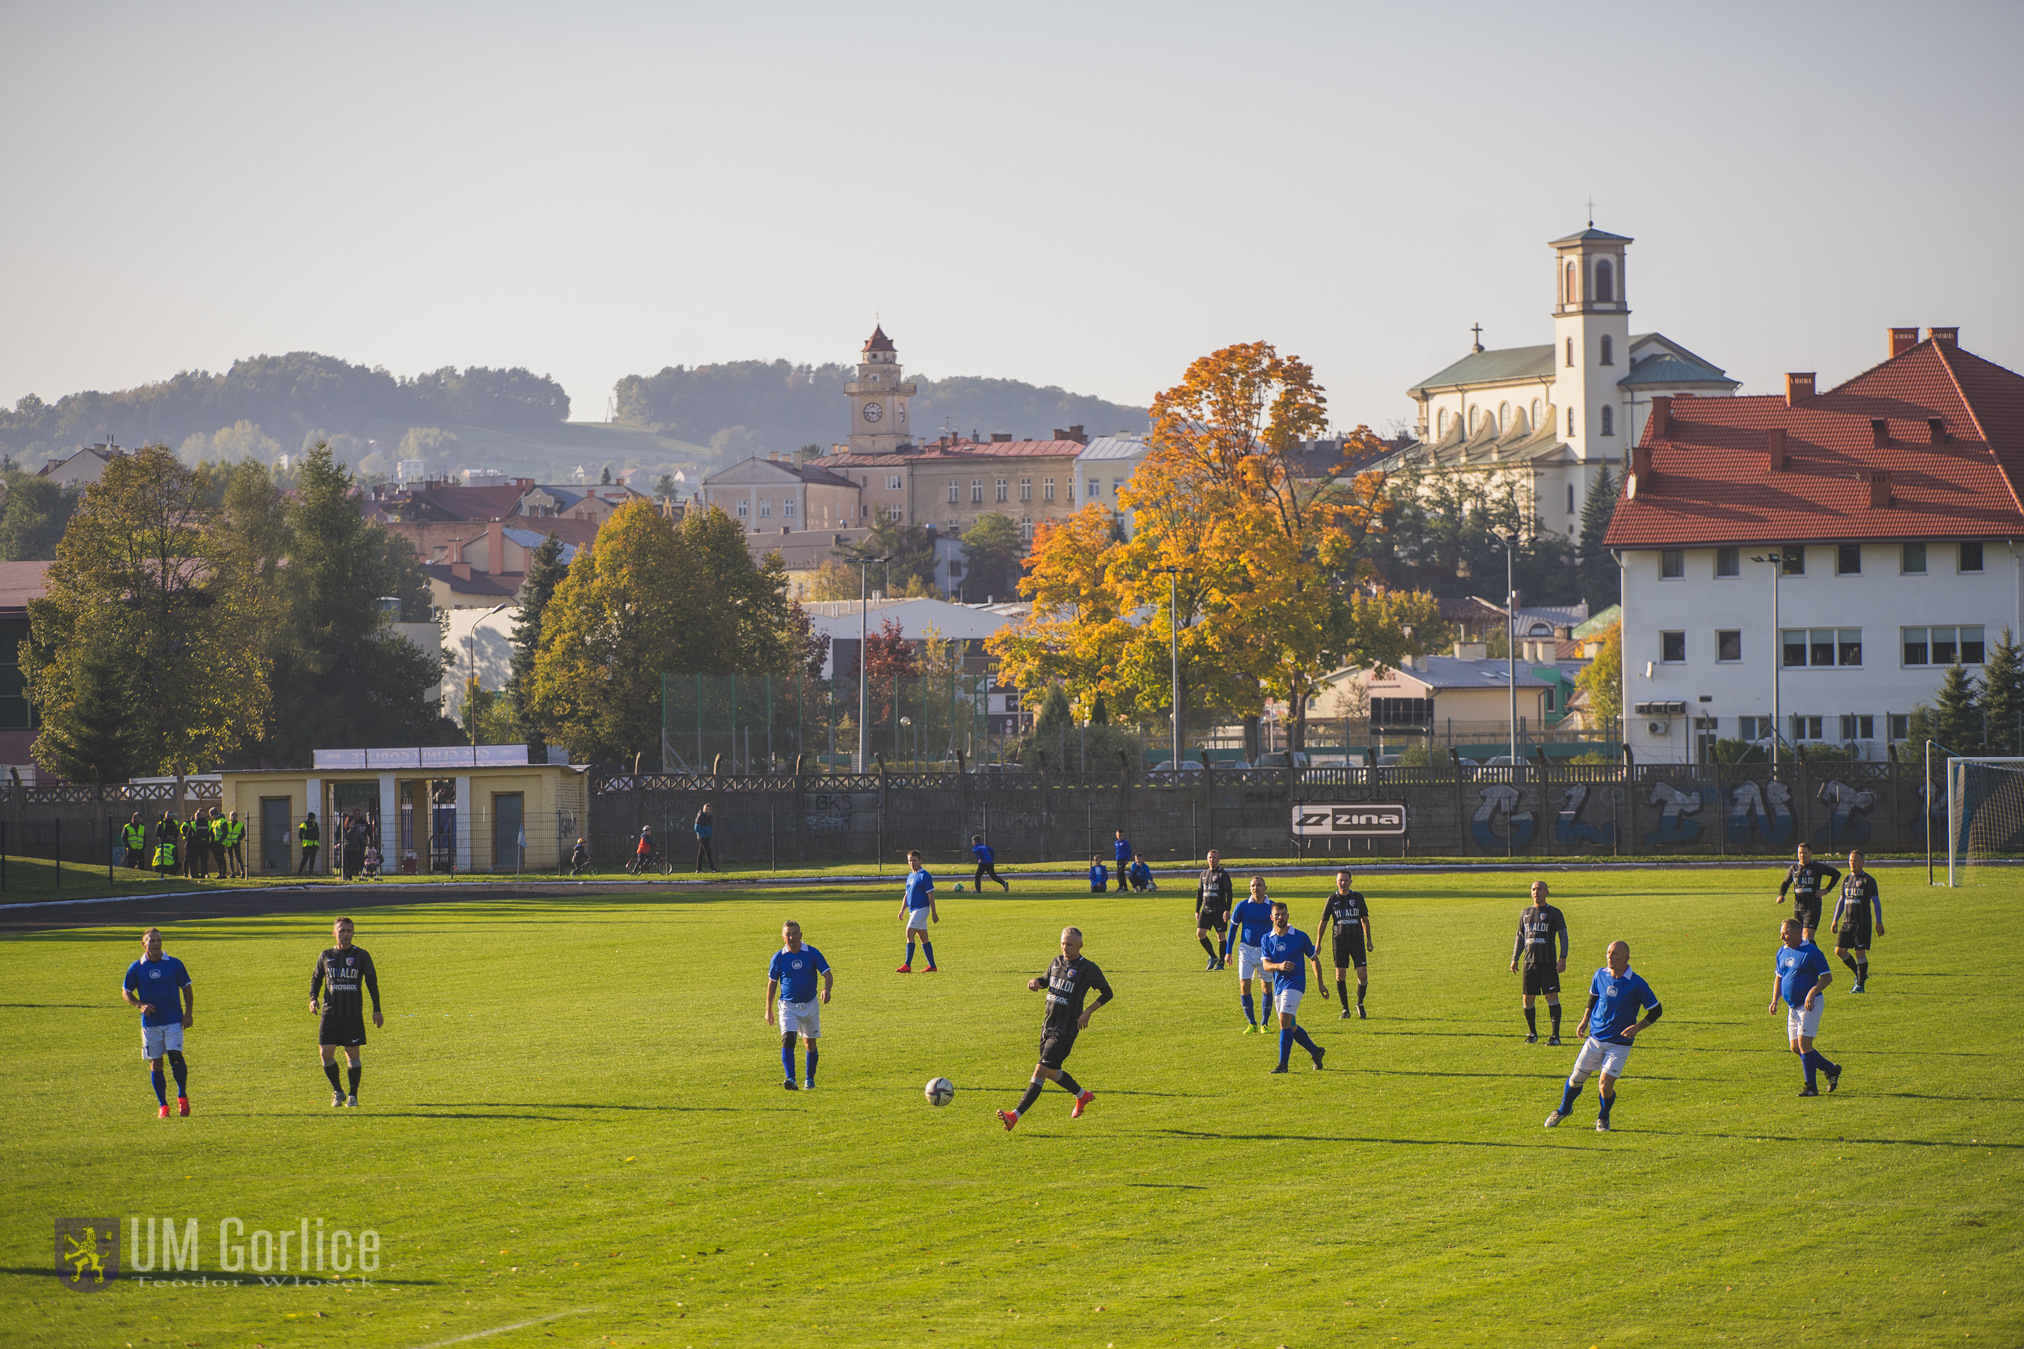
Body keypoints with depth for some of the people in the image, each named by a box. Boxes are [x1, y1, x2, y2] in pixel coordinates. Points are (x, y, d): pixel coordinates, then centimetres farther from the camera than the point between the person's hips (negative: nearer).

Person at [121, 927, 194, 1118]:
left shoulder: (174, 964, 1)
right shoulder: (136, 968, 1)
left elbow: (187, 988, 9)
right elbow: (126, 992, 9)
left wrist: (188, 1013, 0)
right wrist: (140, 1005, -9)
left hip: (174, 1021, -1)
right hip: (150, 1022, 1)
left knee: (175, 1055, -15)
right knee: (155, 1063, 1)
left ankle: (182, 1095, 5)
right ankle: (163, 1105, 9)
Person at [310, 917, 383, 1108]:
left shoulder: (361, 955, 4)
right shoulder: (326, 956, 10)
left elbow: (372, 982, 7)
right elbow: (316, 979, 19)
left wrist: (376, 1010, 1)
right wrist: (313, 998, 0)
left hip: (353, 1012, -2)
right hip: (330, 1011, 2)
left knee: (352, 1053, -2)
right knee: (326, 1051, -6)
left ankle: (353, 1095, 8)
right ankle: (337, 1092, 12)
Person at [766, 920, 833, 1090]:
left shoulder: (812, 953, -7)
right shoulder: (779, 957, -5)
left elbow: (827, 974, -6)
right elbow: (772, 983, 7)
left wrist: (826, 989, -28)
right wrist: (769, 1009, 9)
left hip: (810, 1004, 1)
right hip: (788, 1005, -1)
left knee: (810, 1043, 12)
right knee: (787, 1040, -20)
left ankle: (810, 1079, 29)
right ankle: (791, 1079, -28)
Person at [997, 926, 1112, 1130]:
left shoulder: (1088, 969, -8)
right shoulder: (1056, 962, 8)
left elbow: (1107, 994, 2)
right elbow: (1046, 980, 26)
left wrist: (1088, 1011, -11)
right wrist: (1035, 982, 1)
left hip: (1065, 1031, -8)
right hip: (1048, 1026, 8)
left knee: (1041, 1071, -14)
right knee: (1051, 1072, 19)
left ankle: (1015, 1116, -20)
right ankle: (1083, 1096, 44)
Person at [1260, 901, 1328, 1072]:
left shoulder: (1300, 936, -2)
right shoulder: (1267, 939, 5)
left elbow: (1314, 958, 9)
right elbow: (1265, 965, -4)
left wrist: (1320, 983, 7)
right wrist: (1279, 966, -26)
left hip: (1295, 984, -5)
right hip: (1278, 986, 5)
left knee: (1284, 1021, -19)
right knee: (1291, 1027, 12)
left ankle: (1283, 1063, -18)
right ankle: (1315, 1051, 33)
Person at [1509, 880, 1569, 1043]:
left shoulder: (1554, 913, 3)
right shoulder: (1525, 913, 16)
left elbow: (1563, 936, 1)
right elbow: (1520, 937, 23)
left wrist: (1563, 958, -10)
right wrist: (1514, 959, 16)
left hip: (1548, 962, -4)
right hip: (1529, 962, 4)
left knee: (1552, 996, -9)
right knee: (1527, 998, 3)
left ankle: (1555, 1035, -7)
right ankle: (1532, 1033, 19)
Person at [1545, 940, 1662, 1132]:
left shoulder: (1637, 984, -16)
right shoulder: (1600, 975, -3)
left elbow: (1656, 1010, -7)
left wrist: (1637, 1027, -20)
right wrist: (1585, 1020, 9)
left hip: (1619, 1043, -4)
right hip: (1595, 1037, 4)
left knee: (1605, 1086, -13)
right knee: (1576, 1078, 8)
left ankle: (1603, 1117, 20)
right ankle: (1563, 1111, 37)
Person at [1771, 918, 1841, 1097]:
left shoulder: (1811, 952, -13)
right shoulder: (1782, 952, 10)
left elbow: (1827, 977, -12)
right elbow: (1778, 977, 22)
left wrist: (1812, 992, -26)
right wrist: (1774, 1001, 11)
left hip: (1810, 1004, -8)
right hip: (1793, 1006, 8)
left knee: (1804, 1042, -14)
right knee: (1795, 1047, 7)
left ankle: (1811, 1087, -6)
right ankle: (1831, 1070, 23)